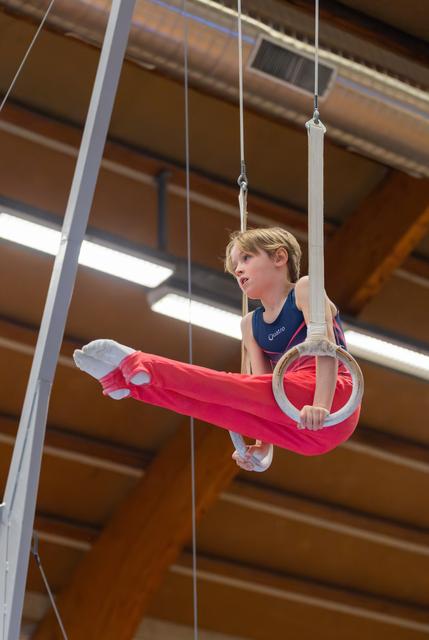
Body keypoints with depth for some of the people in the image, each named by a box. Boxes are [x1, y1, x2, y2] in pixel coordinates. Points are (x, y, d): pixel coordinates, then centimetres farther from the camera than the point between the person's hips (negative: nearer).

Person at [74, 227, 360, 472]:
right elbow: (264, 390, 11)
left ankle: (140, 366, -16)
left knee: (228, 389, -19)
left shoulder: (304, 289, 4)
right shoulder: (251, 324, 22)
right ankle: (126, 380, -1)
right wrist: (262, 445, -3)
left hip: (334, 398, -6)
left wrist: (320, 406, -28)